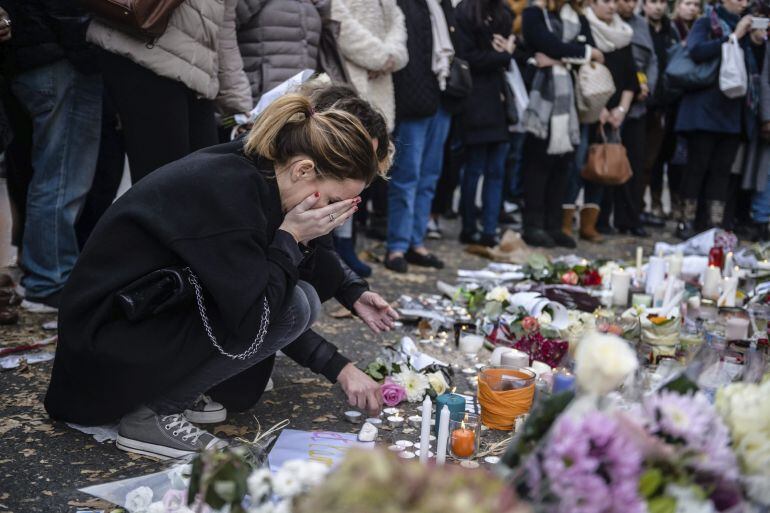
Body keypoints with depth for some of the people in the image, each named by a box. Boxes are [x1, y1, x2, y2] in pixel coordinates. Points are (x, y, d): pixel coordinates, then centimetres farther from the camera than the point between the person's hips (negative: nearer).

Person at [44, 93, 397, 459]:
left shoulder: (249, 177, 4)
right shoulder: (228, 188, -23)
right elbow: (253, 317, -25)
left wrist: (341, 369, 7)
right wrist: (291, 235, -16)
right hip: (109, 351, -9)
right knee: (295, 305, -16)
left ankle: (167, 391, 6)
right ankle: (154, 413, -7)